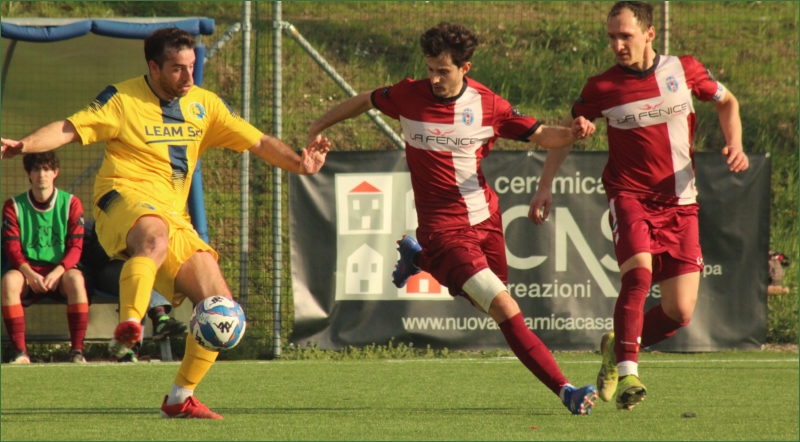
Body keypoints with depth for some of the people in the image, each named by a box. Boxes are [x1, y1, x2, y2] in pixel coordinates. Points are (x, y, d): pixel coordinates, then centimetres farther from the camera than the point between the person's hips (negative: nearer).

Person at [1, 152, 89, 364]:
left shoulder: (71, 203, 4)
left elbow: (75, 247, -3)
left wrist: (56, 272, -22)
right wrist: (30, 274, -22)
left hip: (60, 272, -1)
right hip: (28, 272, 1)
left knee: (75, 278, -35)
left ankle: (77, 350, -32)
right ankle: (20, 352, -32)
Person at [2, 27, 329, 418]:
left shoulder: (204, 105, 15)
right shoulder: (123, 99, 1)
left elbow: (258, 143, 14)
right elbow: (70, 129, -5)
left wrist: (298, 163, -4)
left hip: (174, 217, 6)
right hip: (123, 200, -6)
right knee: (154, 235, -43)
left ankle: (180, 398, 8)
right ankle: (128, 326, -54)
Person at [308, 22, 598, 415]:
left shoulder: (487, 105, -4)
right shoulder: (409, 95, -7)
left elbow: (541, 135, 0)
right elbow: (366, 100, 13)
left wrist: (572, 133, -22)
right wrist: (320, 126, 22)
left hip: (485, 217, 4)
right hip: (443, 227, -4)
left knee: (491, 305, 21)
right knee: (506, 310, -17)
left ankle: (419, 258, 41)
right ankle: (564, 390, -17)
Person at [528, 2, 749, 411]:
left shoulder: (684, 70, 0)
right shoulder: (602, 87, -3)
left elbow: (727, 102, 18)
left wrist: (734, 144, 1)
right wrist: (544, 187, 6)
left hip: (679, 202, 2)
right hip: (629, 196, -2)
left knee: (680, 312, -4)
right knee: (639, 272, -30)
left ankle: (617, 347, 24)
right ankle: (627, 374, -23)